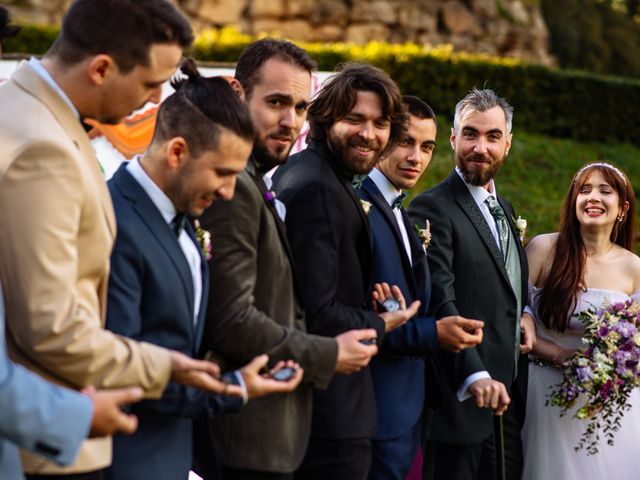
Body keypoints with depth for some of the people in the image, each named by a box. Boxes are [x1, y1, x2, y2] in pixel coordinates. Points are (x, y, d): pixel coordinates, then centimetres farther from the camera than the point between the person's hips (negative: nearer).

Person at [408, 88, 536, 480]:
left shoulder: (505, 209, 16)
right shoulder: (433, 209, -12)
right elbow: (441, 301, -22)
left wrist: (527, 314, 5)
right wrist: (474, 375, -34)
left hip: (508, 395, 8)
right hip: (461, 396, -8)